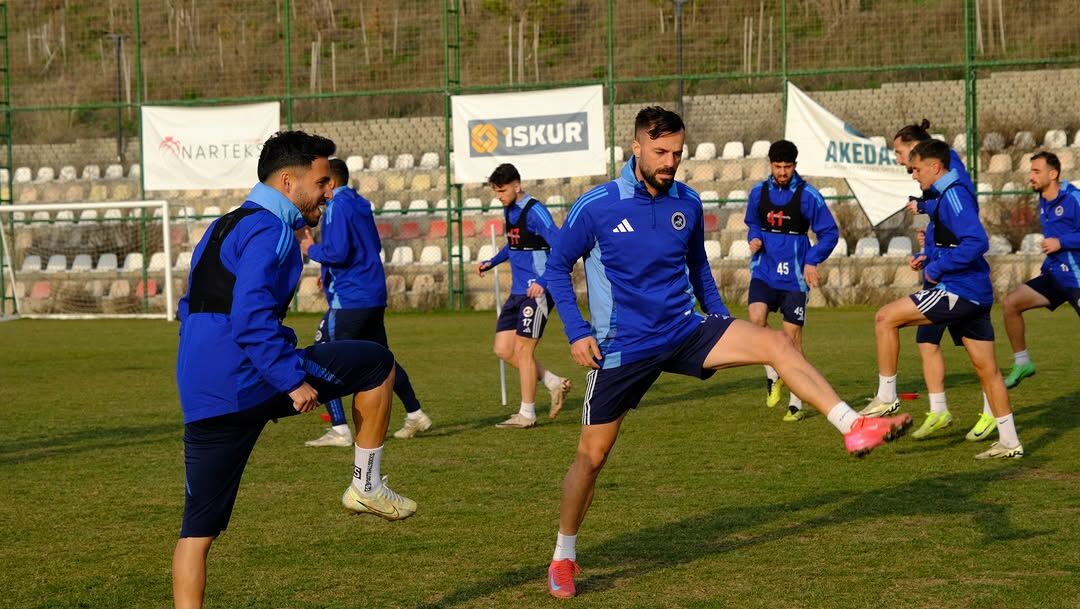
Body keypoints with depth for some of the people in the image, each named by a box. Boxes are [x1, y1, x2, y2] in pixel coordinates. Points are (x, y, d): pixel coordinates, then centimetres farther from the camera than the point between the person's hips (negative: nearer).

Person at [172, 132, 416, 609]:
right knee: (377, 363, 8)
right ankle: (367, 484, 14)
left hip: (199, 398, 9)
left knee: (199, 529, 10)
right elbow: (251, 317, -21)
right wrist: (293, 380, -19)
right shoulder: (269, 230, -8)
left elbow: (191, 310, 27)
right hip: (251, 379, -9)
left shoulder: (223, 227, 22)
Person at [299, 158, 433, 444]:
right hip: (374, 295, 9)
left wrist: (311, 249, -4)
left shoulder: (337, 207, -13)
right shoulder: (361, 205, 14)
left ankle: (339, 430, -9)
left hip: (349, 299, -9)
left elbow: (337, 252, -22)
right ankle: (415, 415, 25)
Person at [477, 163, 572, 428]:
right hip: (517, 292, 9)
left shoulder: (534, 212, -16)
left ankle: (527, 414, 7)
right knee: (503, 350, 6)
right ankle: (555, 384, 18)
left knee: (522, 350, -5)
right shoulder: (509, 210, 12)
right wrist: (492, 262, 27)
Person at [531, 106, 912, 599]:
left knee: (776, 343, -17)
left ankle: (854, 427, -22)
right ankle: (563, 559, 18)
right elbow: (557, 268, -1)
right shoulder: (595, 207, -11)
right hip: (622, 349, -3)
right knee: (591, 454, 1)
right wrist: (577, 332, -11)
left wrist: (720, 317, 9)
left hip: (686, 333, 3)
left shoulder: (687, 203, 2)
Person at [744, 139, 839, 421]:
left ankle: (796, 404, 7)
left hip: (794, 274, -3)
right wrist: (755, 238, -2)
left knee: (792, 335, -2)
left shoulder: (808, 195, -8)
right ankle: (772, 376, 4)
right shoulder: (759, 192, 3)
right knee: (756, 318, -21)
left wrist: (812, 261, -15)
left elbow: (829, 232, -3)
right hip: (764, 270, 3)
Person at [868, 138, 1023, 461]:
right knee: (986, 367, 11)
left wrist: (937, 268, -19)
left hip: (957, 290, -11)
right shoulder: (944, 196, 18)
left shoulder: (953, 196, -14)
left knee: (885, 319, -9)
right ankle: (1009, 442, 15)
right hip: (975, 294, 11)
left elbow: (976, 242, -26)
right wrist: (928, 259, 12)